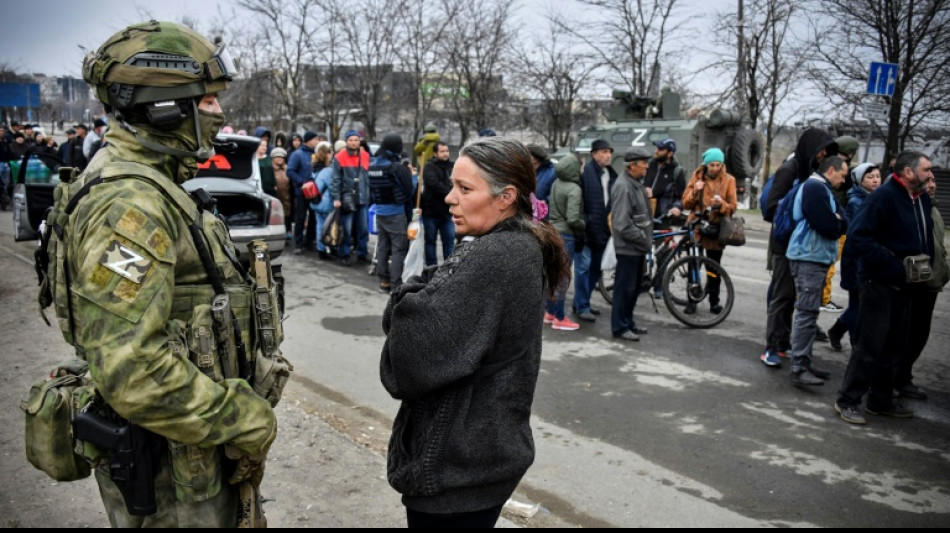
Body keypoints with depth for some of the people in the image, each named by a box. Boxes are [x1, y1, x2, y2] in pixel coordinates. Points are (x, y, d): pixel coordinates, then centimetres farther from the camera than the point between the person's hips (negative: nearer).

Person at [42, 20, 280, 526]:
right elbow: (131, 372, -31)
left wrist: (241, 411, 16)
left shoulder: (152, 187, 10)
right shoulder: (130, 203, -23)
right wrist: (247, 422, -21)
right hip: (170, 472, -9)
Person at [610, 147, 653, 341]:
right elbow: (622, 224, -24)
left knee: (634, 288, 17)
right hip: (628, 247, -10)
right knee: (625, 288, -2)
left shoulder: (638, 185, 13)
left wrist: (647, 239, 10)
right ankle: (620, 327, 7)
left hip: (638, 247, 10)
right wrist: (643, 238, -17)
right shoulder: (623, 187, -18)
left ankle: (629, 322, 28)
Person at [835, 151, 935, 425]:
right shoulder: (884, 196, -15)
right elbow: (858, 236, -22)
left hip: (904, 285, 8)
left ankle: (881, 400, 27)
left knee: (895, 346, 15)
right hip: (880, 282, -8)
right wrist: (894, 265, -24)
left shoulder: (923, 200, 9)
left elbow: (926, 240, 21)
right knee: (871, 345, -3)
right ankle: (847, 401, 8)